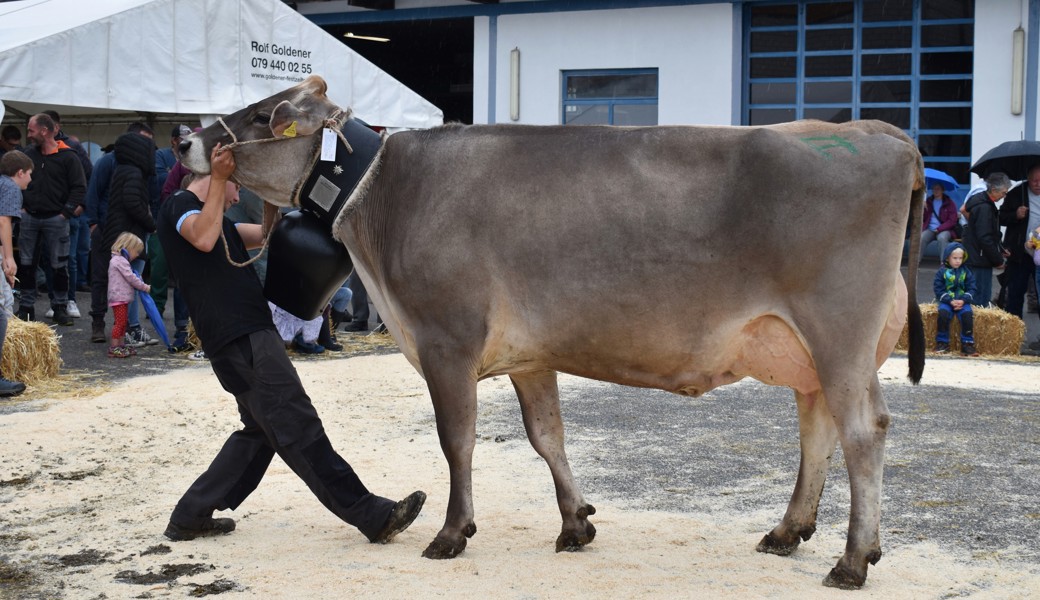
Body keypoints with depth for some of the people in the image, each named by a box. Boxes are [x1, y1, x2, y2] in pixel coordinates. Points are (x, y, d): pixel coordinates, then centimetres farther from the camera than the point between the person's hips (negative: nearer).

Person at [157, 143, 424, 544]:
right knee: (299, 432, -10)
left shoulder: (213, 217, 29)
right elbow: (204, 238, -24)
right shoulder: (178, 206, -2)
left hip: (248, 337, 11)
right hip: (242, 340, -11)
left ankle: (191, 517, 18)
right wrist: (218, 178, -20)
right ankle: (373, 517, -10)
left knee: (261, 431, 16)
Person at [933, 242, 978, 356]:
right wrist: (950, 301, -16)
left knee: (967, 315, -26)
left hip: (962, 301, 1)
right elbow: (938, 289, -4)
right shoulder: (942, 271, 1)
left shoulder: (966, 272, 7)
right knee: (943, 314, -30)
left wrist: (963, 300, -13)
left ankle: (967, 344, -17)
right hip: (946, 301, -1)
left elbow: (971, 288, 5)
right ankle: (942, 343, -17)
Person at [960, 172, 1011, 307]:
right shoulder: (984, 208, -18)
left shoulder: (986, 203, 13)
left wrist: (1000, 250, 15)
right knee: (982, 297, -8)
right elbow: (985, 239, -21)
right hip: (980, 260, -10)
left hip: (977, 259, 10)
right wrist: (999, 260, -13)